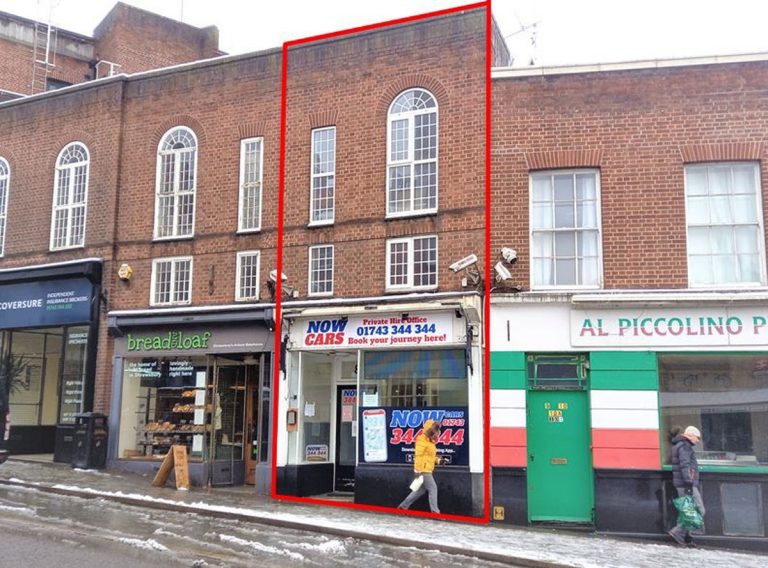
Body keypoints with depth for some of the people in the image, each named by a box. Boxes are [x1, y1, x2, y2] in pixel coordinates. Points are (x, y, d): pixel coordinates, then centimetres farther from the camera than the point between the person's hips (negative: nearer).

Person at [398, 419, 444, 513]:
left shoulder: (429, 441, 17)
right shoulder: (422, 440, -14)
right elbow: (418, 455, -20)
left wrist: (438, 460, 10)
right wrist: (418, 470, -23)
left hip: (427, 470, 10)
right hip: (423, 470, -10)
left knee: (420, 490, 14)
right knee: (433, 488, -6)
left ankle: (403, 505, 20)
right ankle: (435, 511, -2)